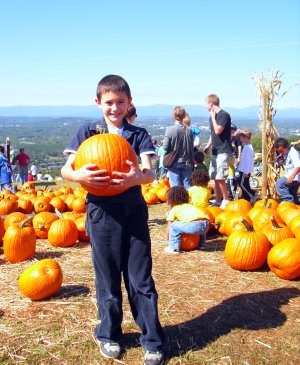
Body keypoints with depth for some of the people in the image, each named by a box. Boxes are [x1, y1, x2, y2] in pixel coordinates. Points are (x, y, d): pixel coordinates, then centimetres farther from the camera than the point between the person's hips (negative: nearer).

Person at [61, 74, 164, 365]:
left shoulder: (138, 134, 4)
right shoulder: (88, 132, 3)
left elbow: (150, 173, -8)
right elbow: (66, 169, -3)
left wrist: (138, 177, -32)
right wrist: (80, 175, -26)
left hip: (134, 211, 1)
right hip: (102, 212, 0)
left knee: (140, 278, 4)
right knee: (107, 277, 10)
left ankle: (152, 341, 17)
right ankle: (109, 335, 30)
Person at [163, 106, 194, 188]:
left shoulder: (170, 129, -11)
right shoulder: (189, 131, -2)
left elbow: (165, 147, -13)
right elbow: (192, 149, 3)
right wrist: (192, 163, 13)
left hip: (174, 163, -2)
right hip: (187, 163, 3)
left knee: (176, 187, 2)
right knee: (187, 185, 8)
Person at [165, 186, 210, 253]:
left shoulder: (173, 210, 18)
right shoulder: (190, 205, 34)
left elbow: (168, 228, 20)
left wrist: (168, 240, 33)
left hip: (193, 226, -6)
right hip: (206, 225, 6)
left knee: (173, 226, 8)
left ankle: (173, 247, 8)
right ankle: (202, 245, 35)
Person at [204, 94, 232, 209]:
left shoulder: (224, 115, -11)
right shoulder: (212, 116, 15)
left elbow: (217, 130, -20)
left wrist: (213, 117, -11)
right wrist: (208, 146, 17)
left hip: (223, 151, -9)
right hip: (215, 151, 9)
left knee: (219, 177, -13)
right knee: (215, 177, 9)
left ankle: (226, 200, -1)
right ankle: (219, 200, 16)